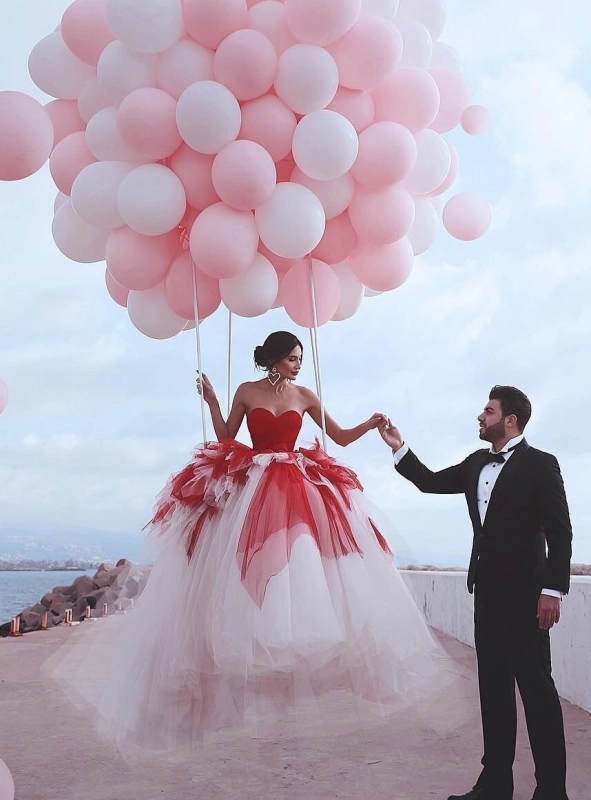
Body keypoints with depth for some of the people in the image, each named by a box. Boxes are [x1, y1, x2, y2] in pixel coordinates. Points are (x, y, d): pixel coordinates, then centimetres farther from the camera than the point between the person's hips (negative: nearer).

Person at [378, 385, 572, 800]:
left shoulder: (540, 464, -9)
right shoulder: (476, 464, 11)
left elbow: (559, 532, -13)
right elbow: (432, 482, 16)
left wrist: (553, 590, -19)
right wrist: (399, 448, 6)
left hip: (523, 594, -7)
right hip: (488, 593, 7)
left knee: (536, 687, -1)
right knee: (493, 688, 11)